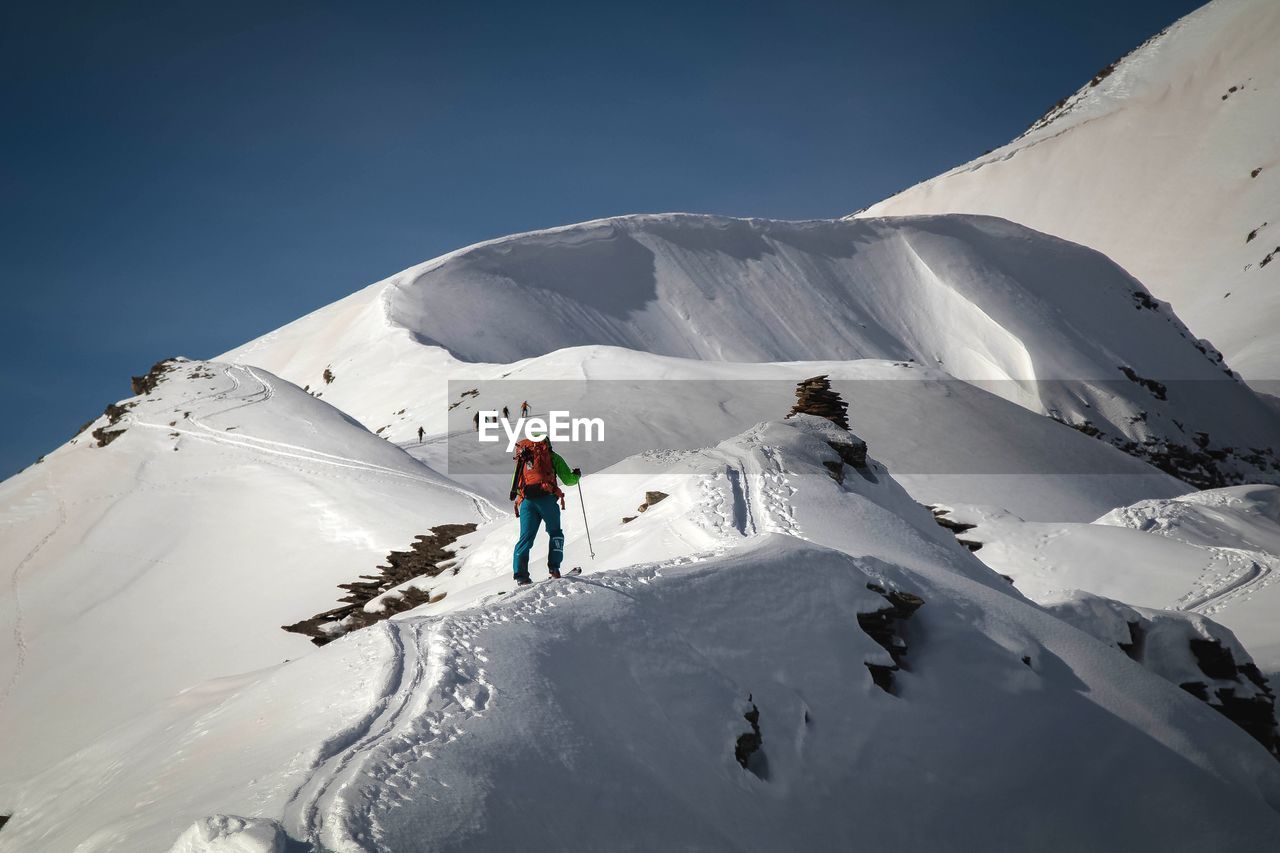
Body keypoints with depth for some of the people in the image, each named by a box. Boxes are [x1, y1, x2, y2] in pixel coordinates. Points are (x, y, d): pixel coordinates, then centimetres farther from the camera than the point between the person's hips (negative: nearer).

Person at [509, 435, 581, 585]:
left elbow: (516, 482, 27)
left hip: (526, 500, 3)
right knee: (555, 533, 15)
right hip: (546, 498, -3)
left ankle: (520, 573, -14)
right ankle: (554, 567, 1)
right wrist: (577, 475, 35)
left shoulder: (523, 457, 26)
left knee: (526, 537, 2)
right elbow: (568, 480, 15)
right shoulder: (552, 456, 16)